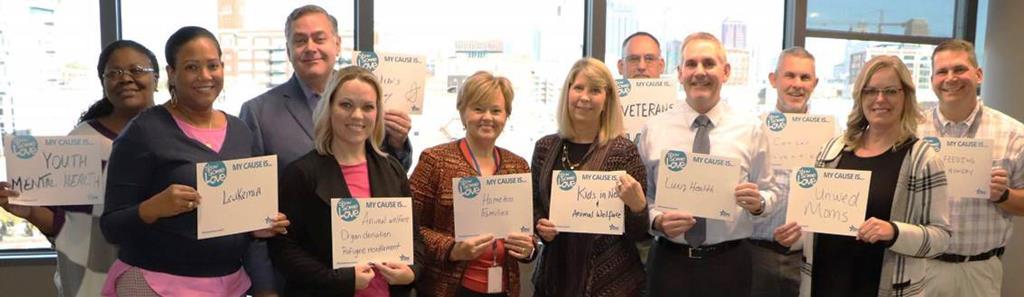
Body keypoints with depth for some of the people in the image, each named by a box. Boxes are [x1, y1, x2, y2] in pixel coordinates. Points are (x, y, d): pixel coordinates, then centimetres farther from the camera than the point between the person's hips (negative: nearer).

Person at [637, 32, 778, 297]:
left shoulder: (750, 128, 1)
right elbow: (642, 196, 3)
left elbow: (769, 194, 4)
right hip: (669, 261, 0)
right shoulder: (654, 129, 1)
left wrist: (757, 203, -17)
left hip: (729, 263, 0)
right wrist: (657, 221, -15)